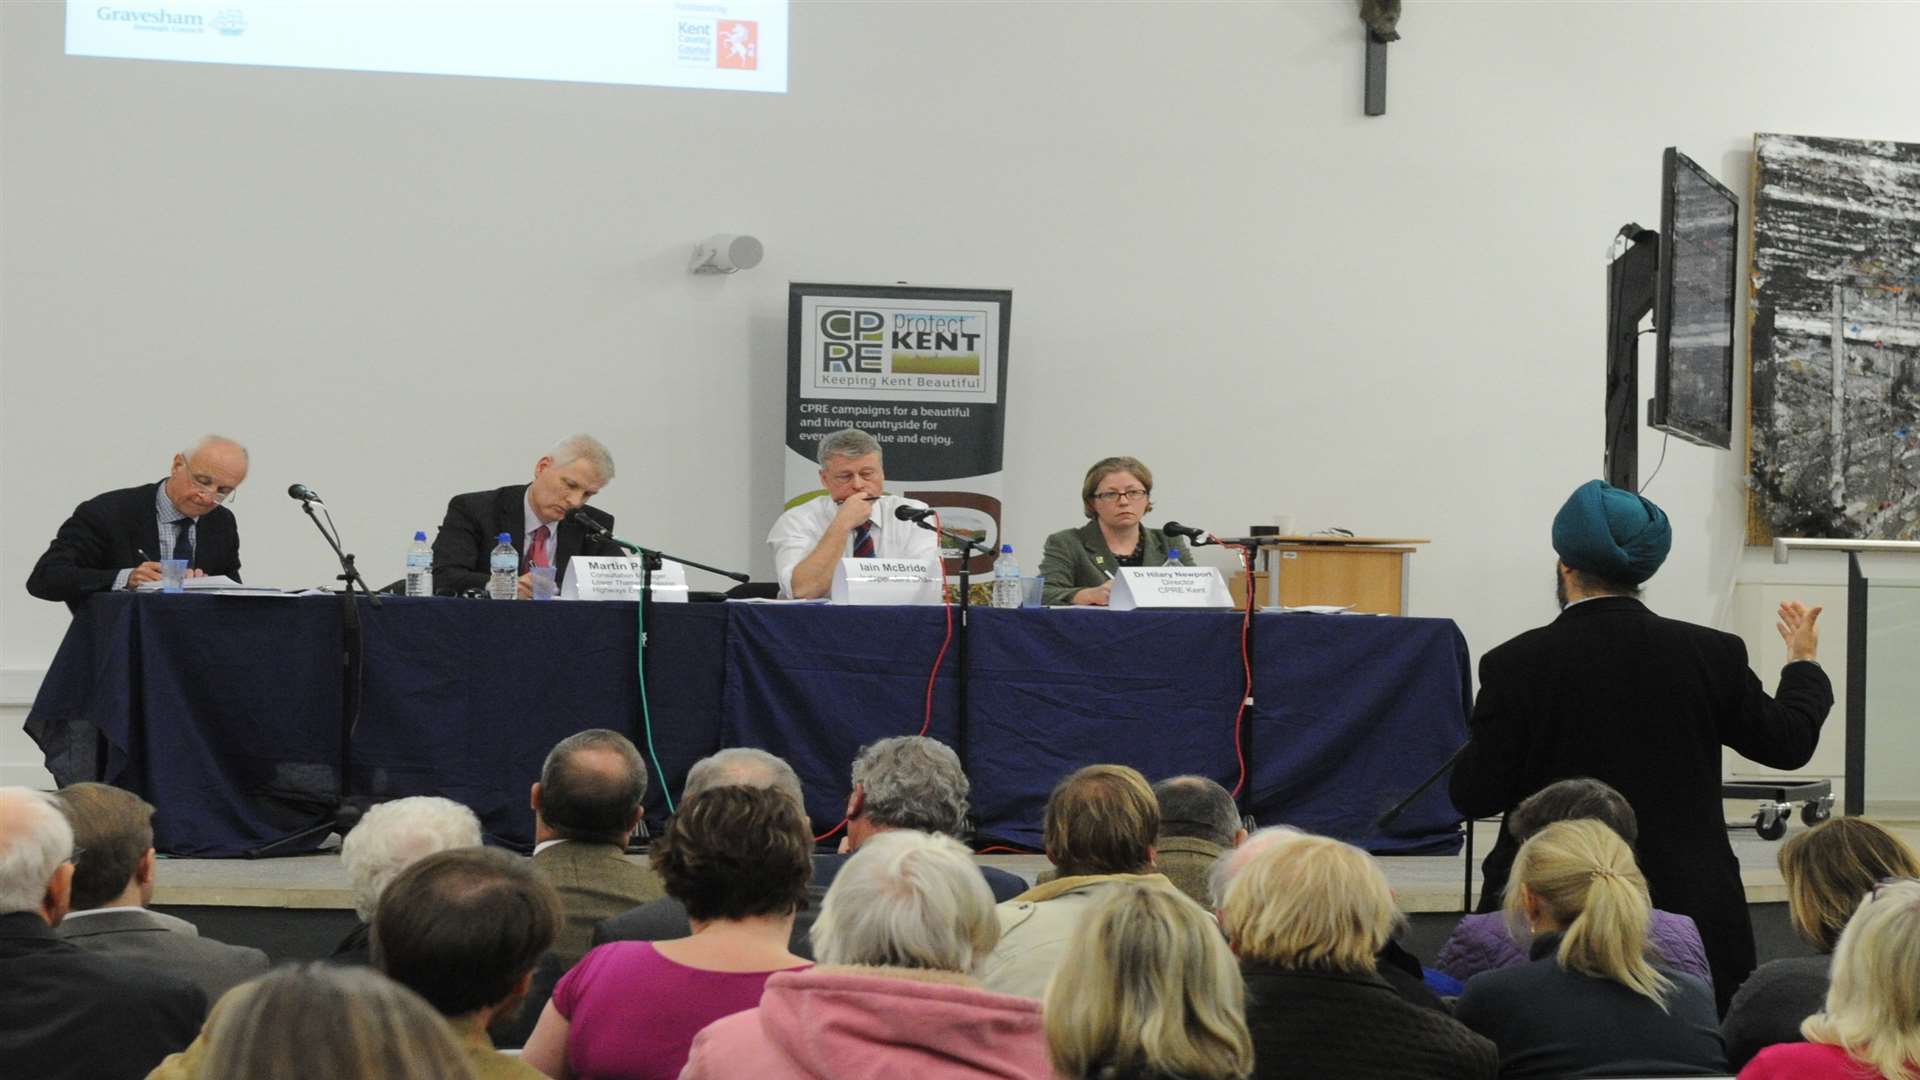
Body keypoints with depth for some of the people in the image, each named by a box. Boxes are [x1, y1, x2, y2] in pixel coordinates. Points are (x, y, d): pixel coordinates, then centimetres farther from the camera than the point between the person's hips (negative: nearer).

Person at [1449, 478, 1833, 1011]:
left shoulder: (1517, 664, -9)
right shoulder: (1711, 654, -2)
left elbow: (1475, 796, -7)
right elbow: (1789, 742, 12)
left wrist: (1486, 732, 14)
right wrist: (1804, 662, 31)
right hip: (1687, 905, 2)